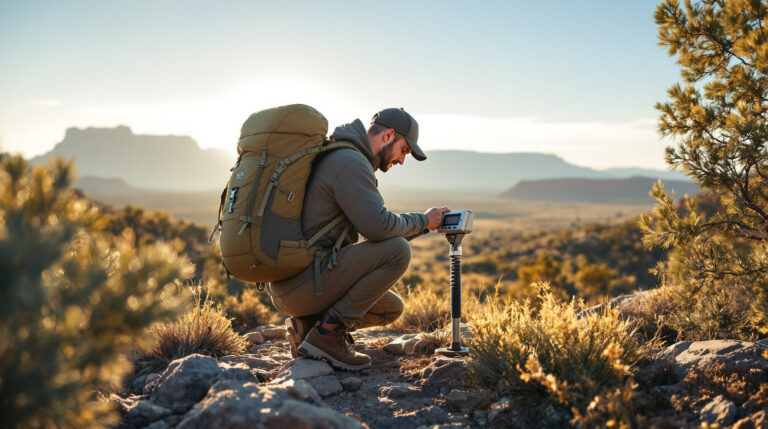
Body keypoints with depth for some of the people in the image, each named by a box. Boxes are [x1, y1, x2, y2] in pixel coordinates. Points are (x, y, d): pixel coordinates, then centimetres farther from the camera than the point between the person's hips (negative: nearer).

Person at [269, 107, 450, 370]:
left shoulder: (340, 159, 22)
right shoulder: (350, 162, -13)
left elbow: (371, 226, 23)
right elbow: (378, 227, -23)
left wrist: (425, 224, 14)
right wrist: (422, 221, -5)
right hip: (300, 283, -10)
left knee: (391, 309, 18)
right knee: (398, 251, -17)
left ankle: (306, 323, 8)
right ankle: (328, 332, -13)